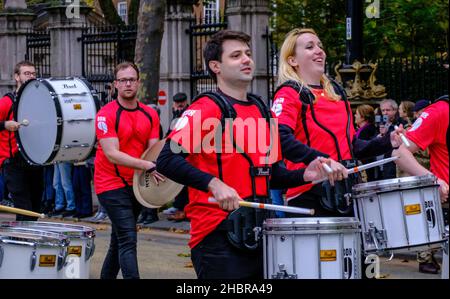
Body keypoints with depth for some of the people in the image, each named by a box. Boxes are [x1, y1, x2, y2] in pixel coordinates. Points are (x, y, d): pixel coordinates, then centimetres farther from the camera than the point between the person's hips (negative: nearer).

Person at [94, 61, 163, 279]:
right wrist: (147, 166, -31)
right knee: (128, 240, -15)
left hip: (137, 184, 6)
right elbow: (112, 154, -20)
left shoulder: (150, 115, 5)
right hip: (112, 185, -6)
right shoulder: (106, 114, -12)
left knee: (118, 241, 16)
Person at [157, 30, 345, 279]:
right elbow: (167, 160, -19)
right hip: (218, 233, -7)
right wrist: (214, 184, -28)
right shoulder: (206, 108, -8)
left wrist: (304, 175, 6)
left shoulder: (262, 110, 16)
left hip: (257, 231, 8)